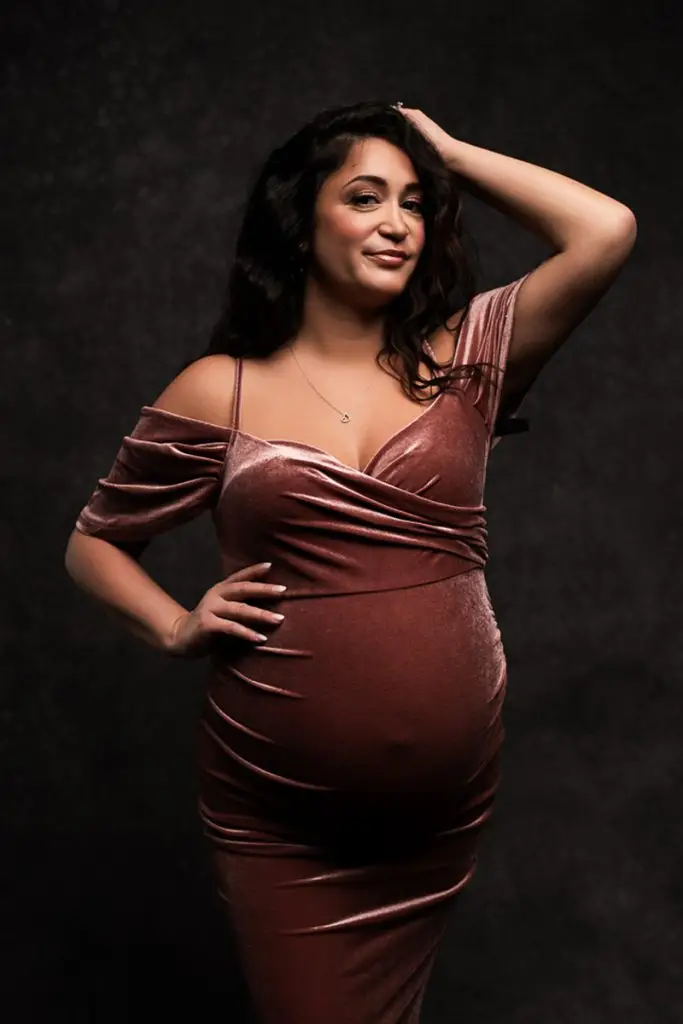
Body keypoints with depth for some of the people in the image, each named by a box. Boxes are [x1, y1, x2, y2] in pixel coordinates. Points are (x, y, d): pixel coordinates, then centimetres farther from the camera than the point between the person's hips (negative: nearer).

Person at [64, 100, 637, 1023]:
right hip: (278, 817, -2)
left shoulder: (462, 359, 1)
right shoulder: (218, 391, -3)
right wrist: (177, 629, -9)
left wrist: (451, 152, -2)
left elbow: (606, 232, -12)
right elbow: (94, 543, 8)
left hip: (447, 800, 2)